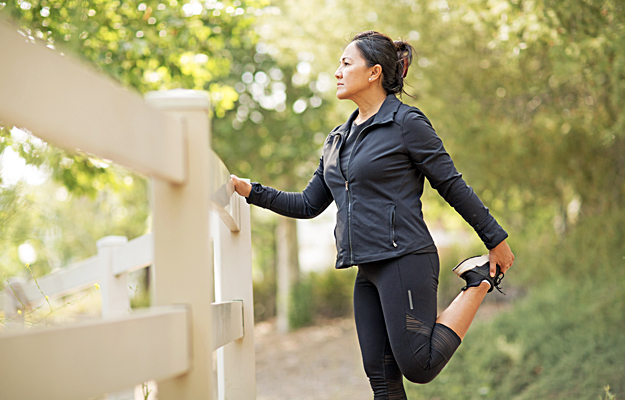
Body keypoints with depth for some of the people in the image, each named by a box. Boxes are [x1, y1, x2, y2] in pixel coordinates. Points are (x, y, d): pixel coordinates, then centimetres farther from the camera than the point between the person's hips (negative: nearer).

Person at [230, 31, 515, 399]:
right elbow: (309, 205, 18)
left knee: (418, 367, -9)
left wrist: (496, 240, 0)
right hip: (369, 271, 7)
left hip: (405, 261, -7)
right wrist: (251, 191, 8)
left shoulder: (407, 123, -6)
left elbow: (453, 186, -4)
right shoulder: (338, 140, 16)